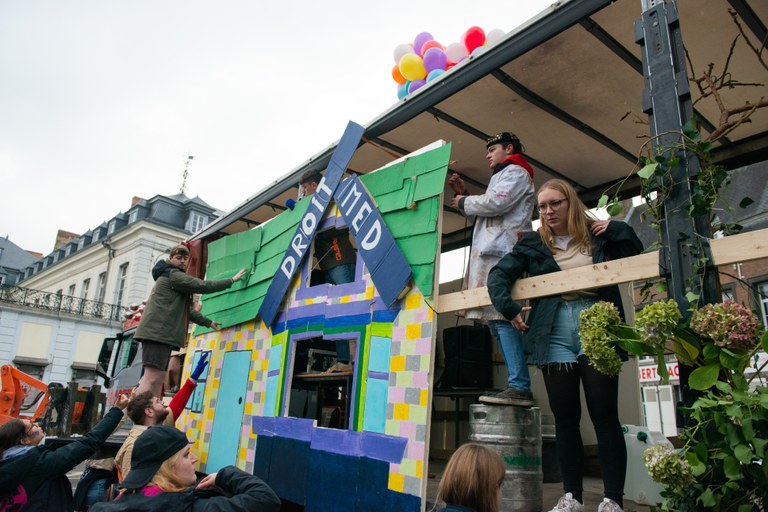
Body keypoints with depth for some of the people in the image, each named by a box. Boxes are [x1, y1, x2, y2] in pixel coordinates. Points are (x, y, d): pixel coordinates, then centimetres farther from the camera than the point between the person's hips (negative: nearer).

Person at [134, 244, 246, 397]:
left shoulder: (173, 277, 30)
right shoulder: (173, 274, -2)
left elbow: (186, 309, 32)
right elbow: (202, 286, -10)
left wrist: (208, 322, 30)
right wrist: (232, 280, -3)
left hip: (160, 333, 11)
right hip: (158, 331, -11)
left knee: (157, 378, 5)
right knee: (153, 377, -18)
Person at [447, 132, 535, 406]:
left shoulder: (516, 172, 5)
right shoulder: (504, 176, 35)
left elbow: (495, 203, -13)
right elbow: (484, 214, 29)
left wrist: (464, 202, 2)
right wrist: (464, 194, 21)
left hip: (502, 254, -10)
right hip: (491, 254, 10)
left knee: (503, 318, -18)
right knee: (496, 319, 3)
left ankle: (519, 387, -20)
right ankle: (516, 386, 3)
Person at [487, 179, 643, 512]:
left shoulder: (597, 235, 12)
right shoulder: (532, 244, 12)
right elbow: (498, 275, 6)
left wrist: (615, 229, 3)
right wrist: (509, 309, -7)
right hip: (554, 336, 1)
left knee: (604, 415, -1)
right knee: (565, 418, 6)